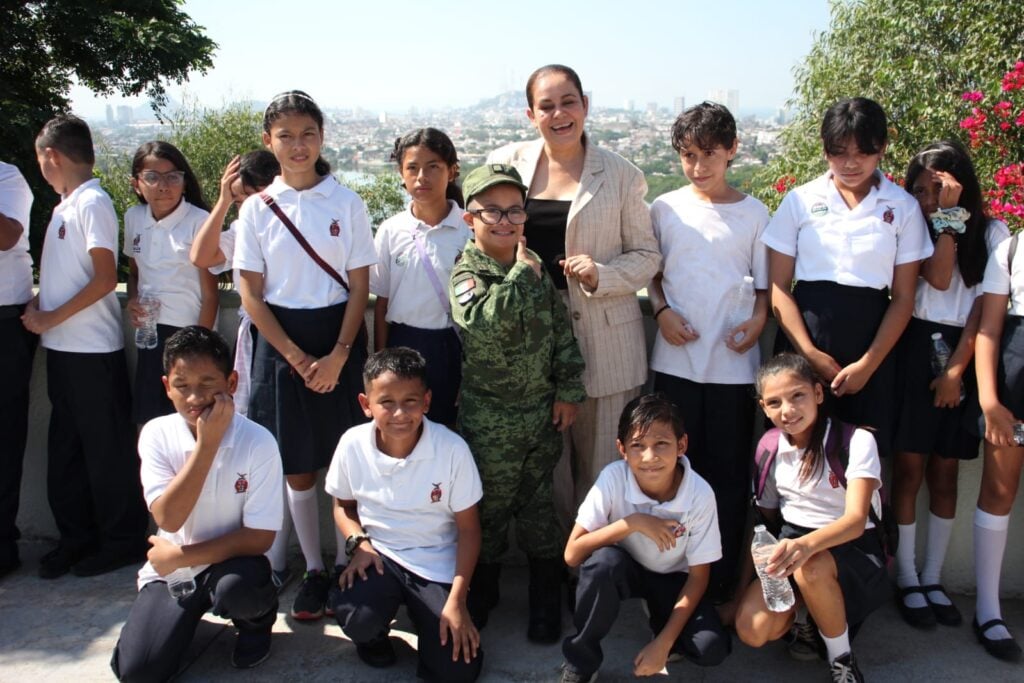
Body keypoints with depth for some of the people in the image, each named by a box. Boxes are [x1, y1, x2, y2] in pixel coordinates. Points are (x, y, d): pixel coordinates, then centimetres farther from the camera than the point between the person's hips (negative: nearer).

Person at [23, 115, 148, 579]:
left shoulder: (93, 202, -12)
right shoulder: (65, 205, 13)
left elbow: (105, 279, -18)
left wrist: (49, 319, -14)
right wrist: (38, 306, -1)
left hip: (93, 349, -8)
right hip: (62, 348, 8)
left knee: (107, 449, 2)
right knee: (66, 448, 13)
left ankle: (122, 541, 14)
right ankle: (76, 536, 25)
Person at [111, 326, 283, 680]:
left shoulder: (258, 442, -19)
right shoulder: (156, 434, -11)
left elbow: (260, 537, -18)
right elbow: (168, 518, -23)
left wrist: (179, 556, -16)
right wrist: (206, 443, -28)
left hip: (232, 561, -2)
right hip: (171, 569, 2)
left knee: (234, 588, -36)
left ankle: (259, 618, 2)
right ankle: (185, 616, 19)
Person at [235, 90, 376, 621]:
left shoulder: (347, 204, -1)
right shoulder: (257, 208, 1)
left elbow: (359, 287, -1)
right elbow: (251, 295, -1)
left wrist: (338, 354, -11)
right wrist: (297, 358, -8)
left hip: (339, 337, -1)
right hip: (281, 341, 1)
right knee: (297, 467, 7)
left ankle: (346, 566, 18)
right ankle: (313, 570, 22)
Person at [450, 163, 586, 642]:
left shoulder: (536, 268, 3)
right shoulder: (467, 275, -11)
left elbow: (561, 331, 7)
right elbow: (484, 321, -33)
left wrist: (568, 391, 3)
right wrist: (522, 274, -25)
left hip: (544, 412, 4)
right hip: (490, 421, -3)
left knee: (539, 507, 14)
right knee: (491, 511, 10)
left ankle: (546, 602, 29)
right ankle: (482, 594, 32)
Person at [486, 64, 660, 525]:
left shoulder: (621, 175, 1)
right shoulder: (506, 164, 5)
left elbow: (646, 255, 4)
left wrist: (601, 275, -14)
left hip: (604, 339, -1)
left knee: (601, 459, 5)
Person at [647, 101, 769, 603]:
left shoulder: (753, 214, 2)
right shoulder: (665, 209, 5)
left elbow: (766, 284, 7)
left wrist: (757, 320, -13)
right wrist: (662, 311, -5)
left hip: (733, 362, -1)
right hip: (675, 359, 1)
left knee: (729, 475, 5)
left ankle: (723, 582, 18)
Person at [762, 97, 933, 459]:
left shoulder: (903, 208, 3)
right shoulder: (800, 201, 2)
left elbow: (903, 297, 2)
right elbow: (779, 287, 0)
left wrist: (868, 364, -7)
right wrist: (811, 355, -8)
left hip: (869, 344, 0)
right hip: (803, 343, 0)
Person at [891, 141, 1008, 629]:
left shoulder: (991, 233, 6)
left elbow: (984, 306, -1)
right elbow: (938, 279, -13)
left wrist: (956, 369, -8)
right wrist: (948, 217, -10)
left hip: (964, 355, 2)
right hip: (915, 350, -2)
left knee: (944, 473, 8)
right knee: (910, 468, 0)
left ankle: (932, 579, 18)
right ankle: (907, 580, 10)